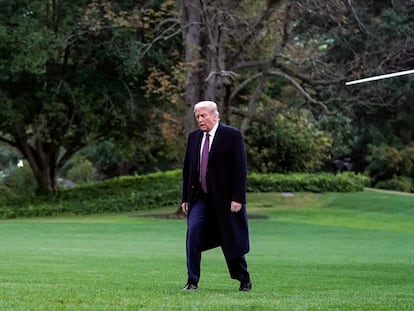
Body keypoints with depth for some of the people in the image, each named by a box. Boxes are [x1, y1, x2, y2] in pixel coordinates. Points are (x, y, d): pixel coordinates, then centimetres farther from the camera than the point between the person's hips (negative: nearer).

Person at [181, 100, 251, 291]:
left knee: (231, 240, 6)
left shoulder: (232, 135, -7)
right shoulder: (194, 137, 9)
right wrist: (185, 197, 9)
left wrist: (237, 198, -16)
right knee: (193, 235, -12)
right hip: (199, 198, 4)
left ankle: (244, 281, 25)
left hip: (224, 198, -4)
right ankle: (192, 282, -8)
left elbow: (240, 169, -10)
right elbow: (187, 168, 14)